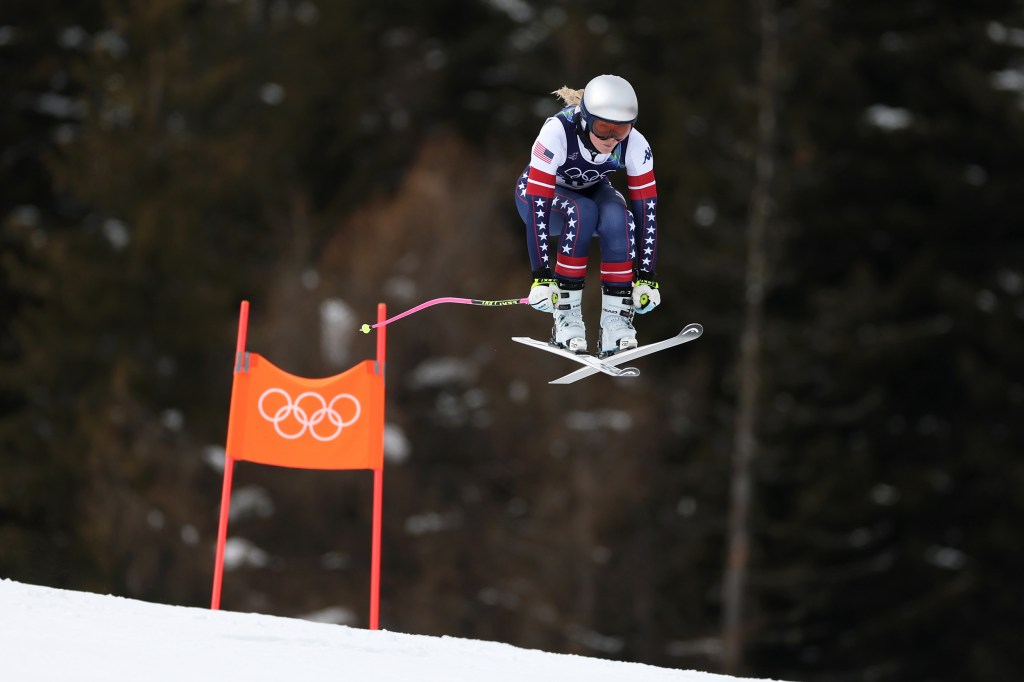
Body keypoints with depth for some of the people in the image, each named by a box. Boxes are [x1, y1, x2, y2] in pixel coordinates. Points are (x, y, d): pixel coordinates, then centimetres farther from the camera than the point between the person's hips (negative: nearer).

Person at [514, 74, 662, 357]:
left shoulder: (635, 145, -27)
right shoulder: (557, 132, -37)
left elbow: (647, 210, -22)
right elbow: (538, 207, -38)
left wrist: (646, 277, -26)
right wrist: (541, 276, -41)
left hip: (592, 190, 3)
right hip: (541, 192, -3)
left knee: (618, 217, -32)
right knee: (581, 213, -36)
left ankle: (616, 318, -26)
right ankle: (566, 314, -28)